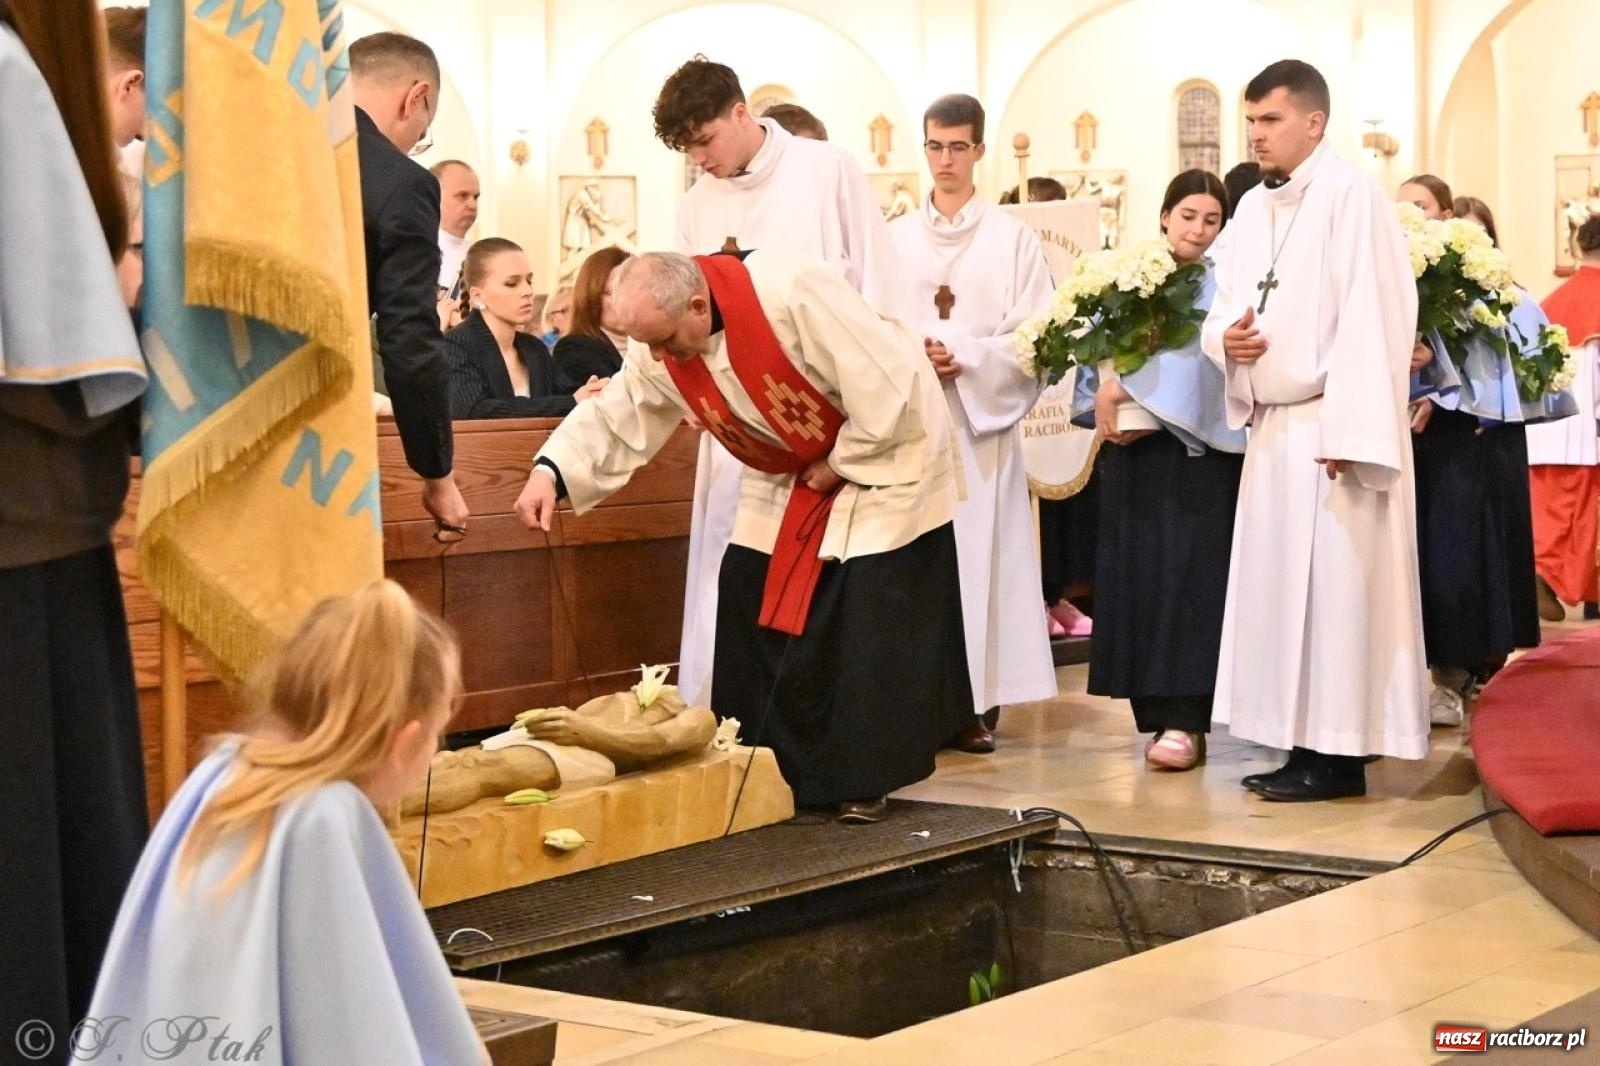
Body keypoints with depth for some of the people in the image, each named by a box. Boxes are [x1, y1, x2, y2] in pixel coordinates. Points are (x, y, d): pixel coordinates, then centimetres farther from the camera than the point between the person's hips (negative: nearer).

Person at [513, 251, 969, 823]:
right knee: (753, 615, 1)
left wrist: (839, 465, -20)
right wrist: (550, 471, -23)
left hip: (886, 449, -7)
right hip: (789, 475, 7)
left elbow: (885, 387, -32)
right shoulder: (663, 349, -14)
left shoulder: (794, 294, -36)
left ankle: (865, 781, 5)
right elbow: (614, 416, -6)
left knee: (867, 626, -9)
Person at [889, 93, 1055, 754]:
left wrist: (967, 360, -13)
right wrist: (914, 355, -12)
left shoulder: (1011, 238, 4)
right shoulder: (896, 239, 10)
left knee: (980, 552, -4)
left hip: (983, 417, -2)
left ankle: (976, 701, -1)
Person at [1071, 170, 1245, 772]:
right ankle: (1156, 710, 9)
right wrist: (1103, 393, -11)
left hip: (1199, 452, -4)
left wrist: (1127, 389, -16)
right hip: (1133, 452, 4)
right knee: (1135, 576, 2)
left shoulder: (1222, 287, 2)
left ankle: (1184, 720, -11)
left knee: (1188, 576, -9)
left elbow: (1202, 357, -13)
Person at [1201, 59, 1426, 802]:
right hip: (1271, 428, 8)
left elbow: (1372, 321, -17)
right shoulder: (1252, 208, 15)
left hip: (1330, 428, -8)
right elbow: (1223, 309, 20)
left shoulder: (1352, 196, -10)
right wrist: (1224, 338, -5)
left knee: (1334, 584, -5)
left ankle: (1339, 756, 1)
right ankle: (1306, 746, 16)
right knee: (1279, 586, 9)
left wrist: (1347, 433, -22)